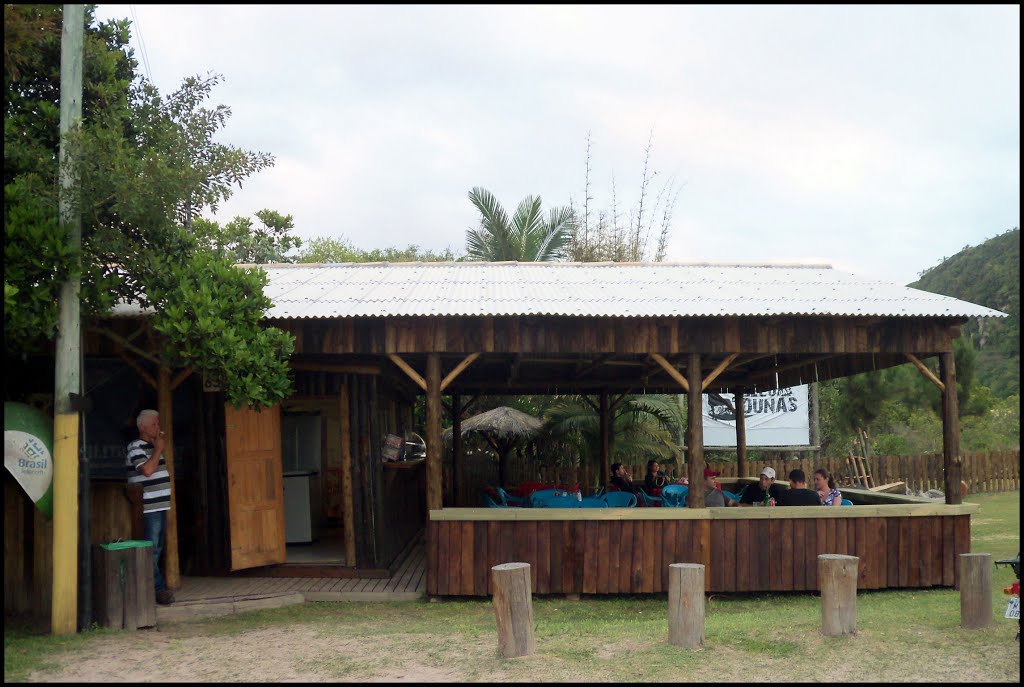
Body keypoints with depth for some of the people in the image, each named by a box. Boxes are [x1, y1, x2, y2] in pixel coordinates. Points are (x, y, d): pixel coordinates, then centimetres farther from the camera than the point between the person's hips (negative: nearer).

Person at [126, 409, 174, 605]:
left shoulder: (152, 446, 19)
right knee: (151, 550, -7)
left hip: (160, 506, 10)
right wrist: (158, 450, -15)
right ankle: (159, 589, -8)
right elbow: (147, 470, -24)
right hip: (148, 508, -10)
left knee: (156, 550, 14)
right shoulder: (136, 447, -10)